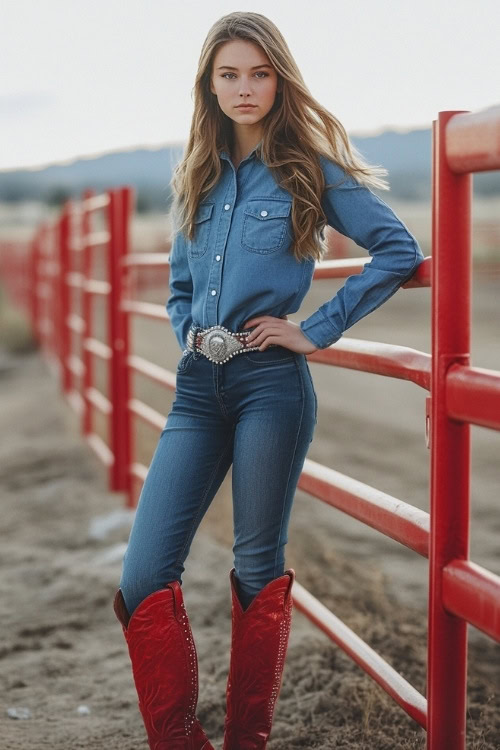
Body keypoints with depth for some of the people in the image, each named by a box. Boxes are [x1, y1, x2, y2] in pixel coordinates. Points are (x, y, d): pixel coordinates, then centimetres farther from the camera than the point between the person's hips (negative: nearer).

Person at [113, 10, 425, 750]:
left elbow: (399, 250, -7)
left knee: (258, 569, 4)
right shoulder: (199, 176, 15)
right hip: (198, 386, 5)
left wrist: (317, 330, -8)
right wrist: (190, 333, 7)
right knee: (144, 577, -3)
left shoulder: (310, 170, 1)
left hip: (271, 384, -5)